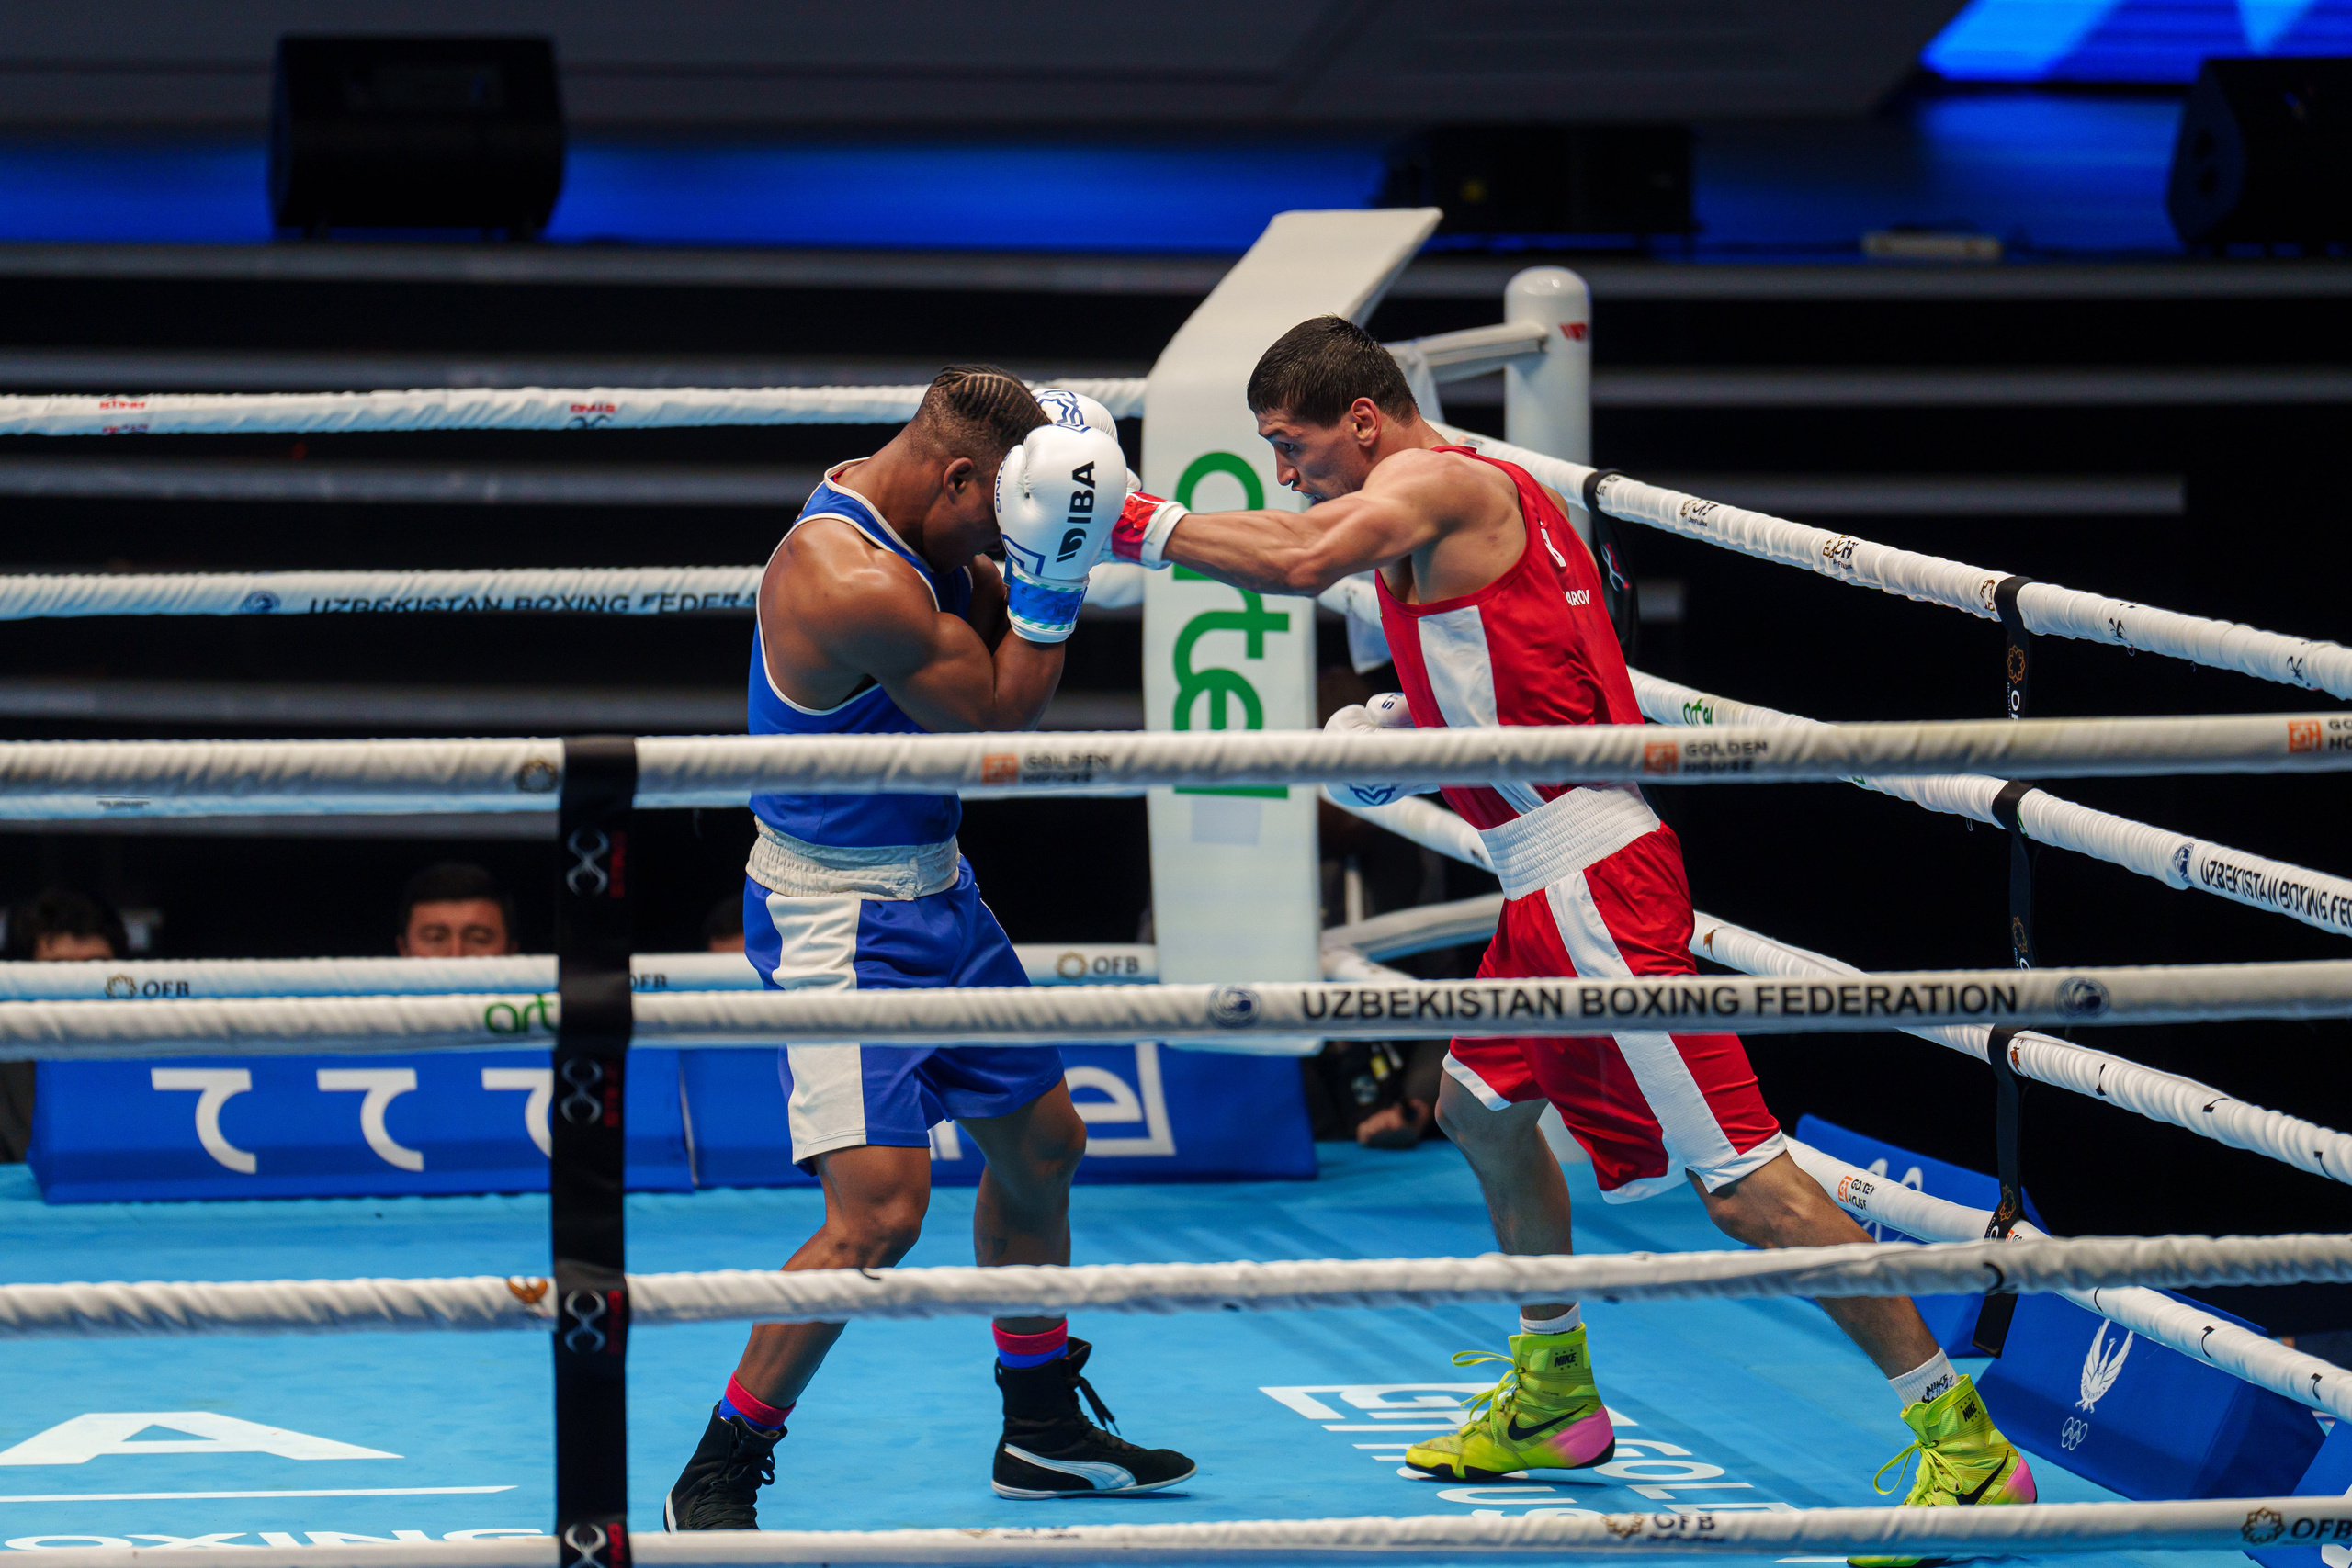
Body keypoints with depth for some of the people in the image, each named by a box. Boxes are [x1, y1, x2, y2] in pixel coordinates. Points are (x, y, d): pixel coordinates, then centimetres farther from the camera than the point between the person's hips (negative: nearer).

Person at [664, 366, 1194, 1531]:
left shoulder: (893, 517, 3)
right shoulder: (854, 584, -27)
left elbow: (999, 628, 15)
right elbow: (1000, 722, -17)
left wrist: (1053, 558, -2)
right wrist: (1051, 573, -18)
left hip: (931, 888, 11)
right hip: (841, 917, -11)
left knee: (1041, 1142, 20)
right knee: (881, 1206, -19)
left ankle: (1042, 1431, 36)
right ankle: (714, 1480, -8)